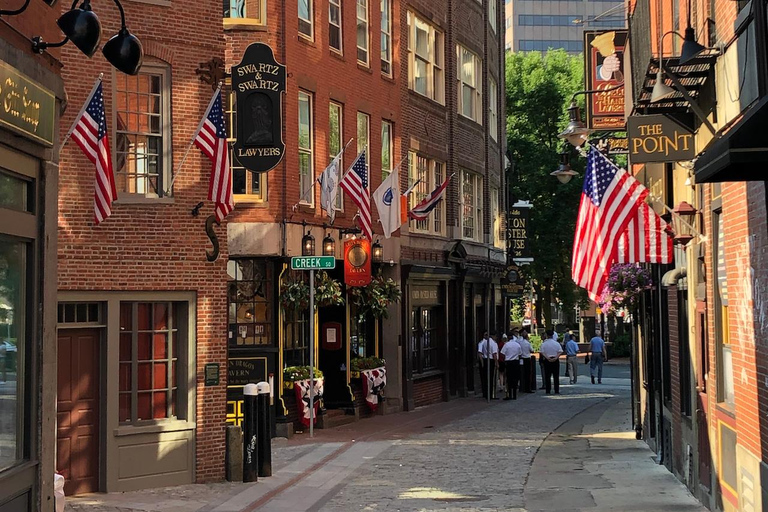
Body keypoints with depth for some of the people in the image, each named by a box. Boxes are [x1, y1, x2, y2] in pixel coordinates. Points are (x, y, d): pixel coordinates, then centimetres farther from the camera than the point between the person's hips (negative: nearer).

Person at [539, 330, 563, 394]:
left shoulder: (544, 344, -2)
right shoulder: (557, 343, 1)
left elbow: (541, 352, -10)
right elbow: (560, 352, -6)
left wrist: (547, 358, -15)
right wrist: (556, 358, -13)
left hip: (547, 361, -1)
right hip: (555, 360, 1)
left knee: (547, 376, 5)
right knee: (556, 376, 6)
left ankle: (548, 391, 3)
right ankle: (556, 391, 4)